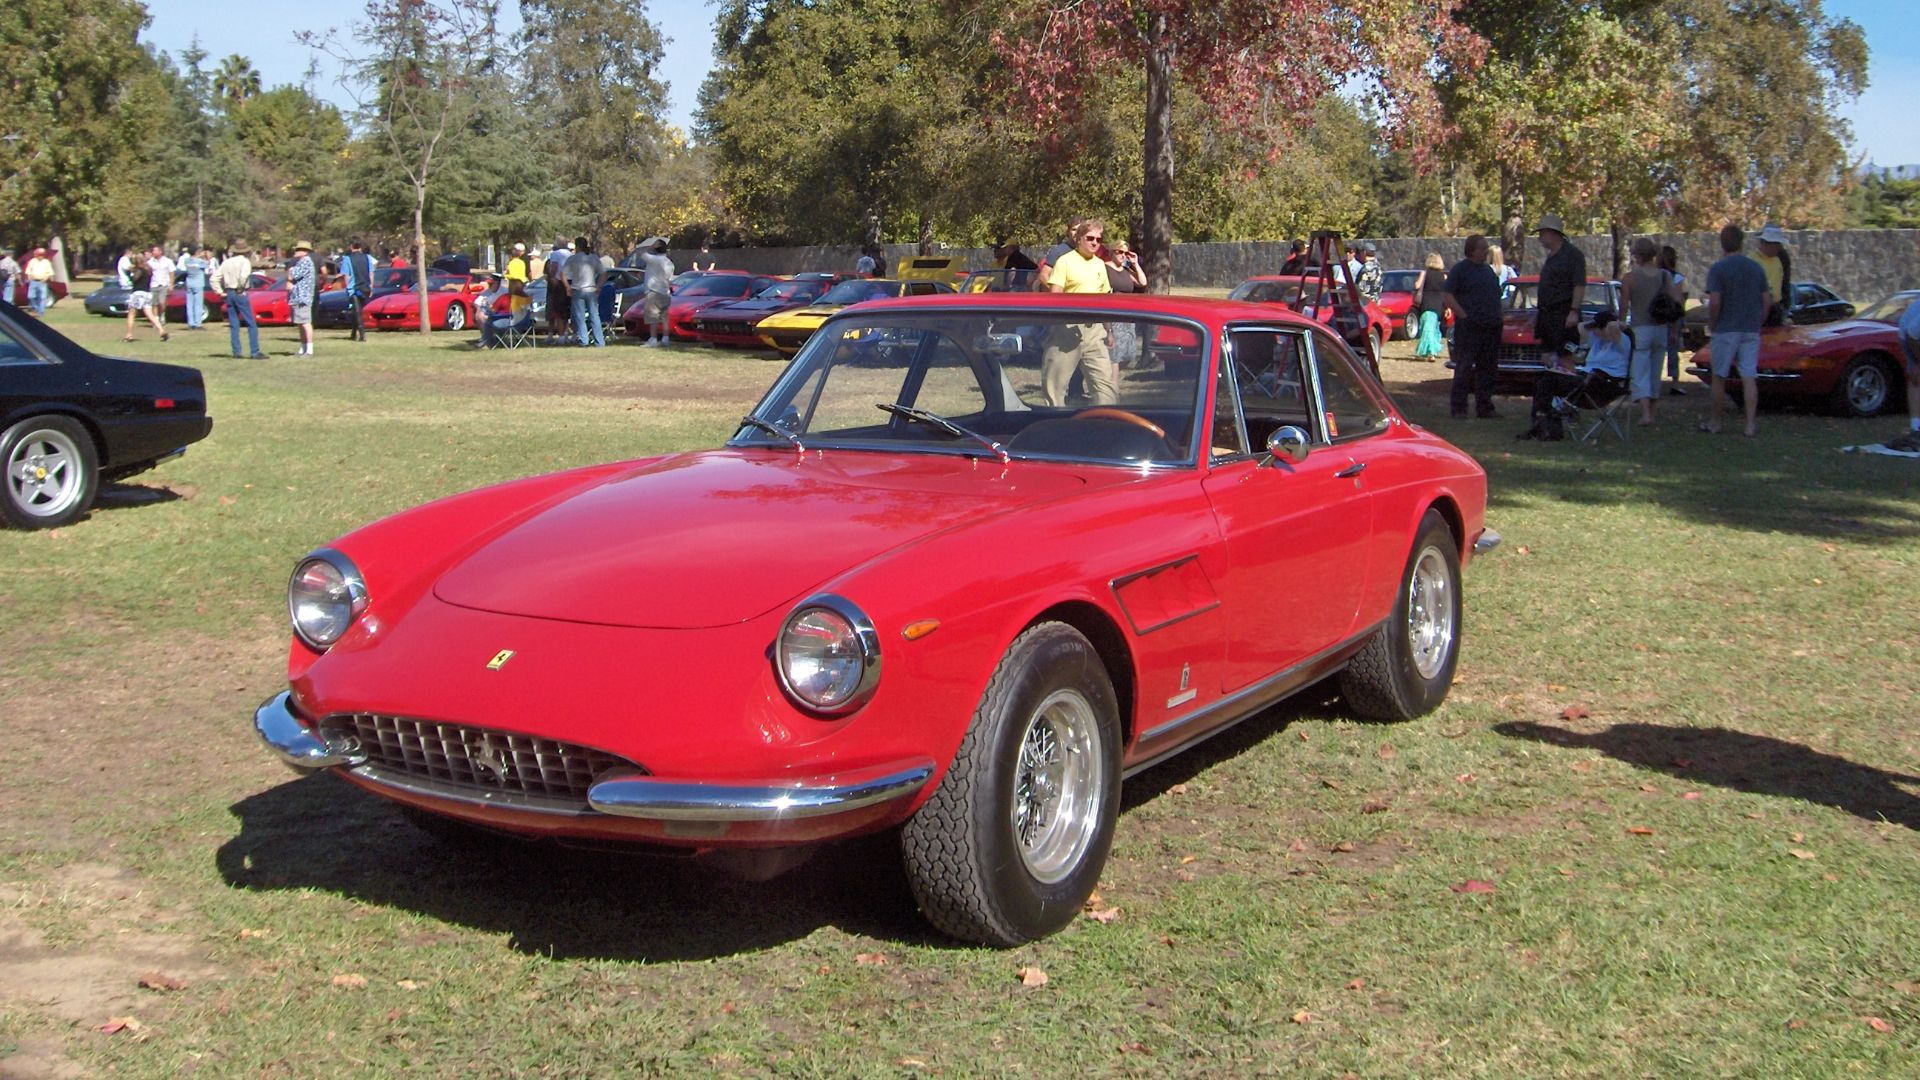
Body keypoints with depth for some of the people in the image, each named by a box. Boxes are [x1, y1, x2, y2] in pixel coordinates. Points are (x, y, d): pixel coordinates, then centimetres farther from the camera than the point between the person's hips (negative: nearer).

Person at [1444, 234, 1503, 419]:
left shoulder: (1488, 270, 18)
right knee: (1464, 370, -5)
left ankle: (1485, 408, 16)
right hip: (1468, 328, -7)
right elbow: (1449, 297, -10)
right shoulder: (1459, 269, -4)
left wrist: (1497, 318, 12)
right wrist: (1465, 316, -16)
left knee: (1488, 370, 9)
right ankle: (1459, 409, -1)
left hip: (1491, 328, 7)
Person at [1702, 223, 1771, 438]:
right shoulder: (1757, 268, 5)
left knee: (1719, 377, 7)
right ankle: (1750, 425, -1)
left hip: (1726, 330, -4)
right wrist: (1758, 323, 17)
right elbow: (1766, 300, 6)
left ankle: (1714, 422, 14)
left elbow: (1715, 302, -17)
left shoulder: (1718, 269, -10)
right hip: (1751, 330, 4)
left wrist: (1711, 325, -2)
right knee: (1749, 378, 2)